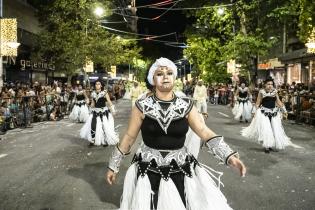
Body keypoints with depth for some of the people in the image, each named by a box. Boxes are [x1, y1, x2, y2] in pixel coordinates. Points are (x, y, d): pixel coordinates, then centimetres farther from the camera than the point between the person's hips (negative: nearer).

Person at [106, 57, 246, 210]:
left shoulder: (186, 106, -3)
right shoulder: (142, 106, -6)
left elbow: (205, 132, -6)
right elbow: (129, 137, 0)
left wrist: (229, 156, -18)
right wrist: (113, 166, 6)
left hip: (181, 171, 1)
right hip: (148, 171, -1)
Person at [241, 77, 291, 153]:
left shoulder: (275, 91, 5)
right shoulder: (261, 92, -5)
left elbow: (278, 102, 11)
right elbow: (258, 103, -1)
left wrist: (284, 110, 8)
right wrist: (255, 112, -4)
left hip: (274, 112, 4)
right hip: (264, 112, -4)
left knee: (275, 129, 5)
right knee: (265, 129, -10)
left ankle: (272, 145, 22)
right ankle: (266, 146, 1)